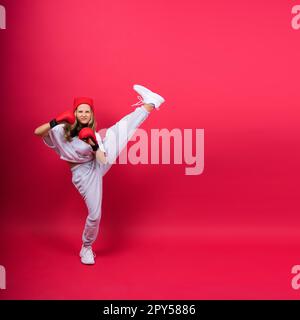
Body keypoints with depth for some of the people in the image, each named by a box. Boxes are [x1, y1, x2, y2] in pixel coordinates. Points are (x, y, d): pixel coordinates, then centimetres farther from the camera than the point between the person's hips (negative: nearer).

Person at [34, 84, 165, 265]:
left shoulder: (93, 133, -1)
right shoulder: (63, 130, -10)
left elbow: (102, 159, -11)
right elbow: (37, 132, -25)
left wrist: (94, 144, -29)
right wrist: (56, 121, -38)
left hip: (98, 164, 4)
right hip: (84, 172, -4)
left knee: (120, 128, -4)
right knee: (95, 214, -5)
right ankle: (86, 248, 19)